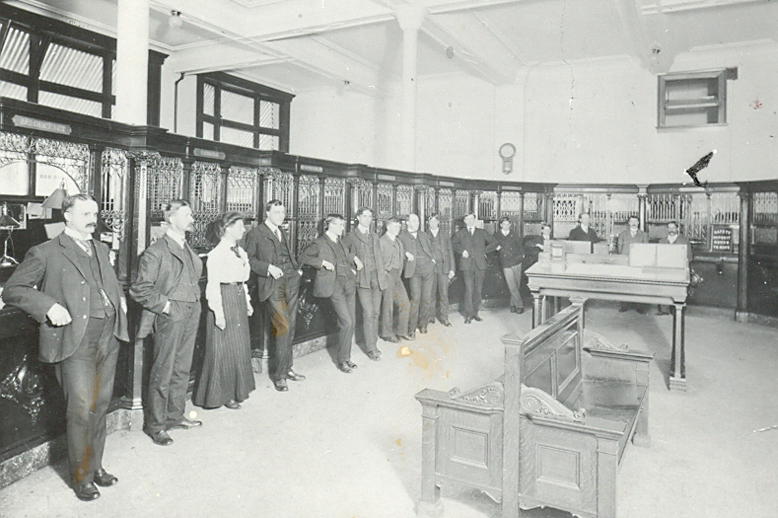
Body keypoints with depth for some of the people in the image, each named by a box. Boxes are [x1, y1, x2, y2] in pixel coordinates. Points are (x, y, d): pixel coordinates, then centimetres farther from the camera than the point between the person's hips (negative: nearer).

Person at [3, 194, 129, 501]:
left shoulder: (101, 250, 16)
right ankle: (81, 477, 16)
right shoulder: (46, 253, -4)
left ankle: (95, 466, 31)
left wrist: (119, 299, 13)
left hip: (108, 337, 6)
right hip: (76, 341, -6)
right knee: (81, 411, -2)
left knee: (100, 407, 15)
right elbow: (12, 290, -5)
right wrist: (49, 307, -17)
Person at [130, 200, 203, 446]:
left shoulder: (188, 250, 13)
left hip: (191, 315, 8)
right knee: (163, 372, 2)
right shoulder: (157, 251, -11)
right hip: (170, 316, -7)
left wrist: (196, 303, 13)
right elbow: (140, 288, -13)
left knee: (182, 369, 16)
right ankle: (155, 424, 16)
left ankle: (175, 416, 30)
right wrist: (163, 305, -14)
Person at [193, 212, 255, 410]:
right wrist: (218, 312, -18)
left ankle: (237, 389, 26)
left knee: (241, 345, 13)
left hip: (239, 298, 8)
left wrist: (247, 302, 15)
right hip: (224, 299, -8)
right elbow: (213, 285, -15)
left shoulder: (240, 252, 12)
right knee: (224, 348, -1)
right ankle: (223, 394, 12)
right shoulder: (217, 254, -13)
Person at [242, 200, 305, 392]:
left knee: (290, 328, 8)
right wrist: (268, 267, -15)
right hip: (273, 286, -7)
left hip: (291, 282, 7)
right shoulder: (255, 234, 0)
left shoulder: (282, 233, 22)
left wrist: (296, 269, 14)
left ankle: (286, 368, 21)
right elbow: (248, 259, -3)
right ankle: (279, 374, 2)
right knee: (284, 327, -11)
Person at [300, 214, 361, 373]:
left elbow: (351, 251, 37)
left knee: (352, 322, 7)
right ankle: (342, 359, 4)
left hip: (349, 285, 7)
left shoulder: (342, 242, 16)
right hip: (335, 287, -7)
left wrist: (355, 259, 18)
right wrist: (322, 262, -15)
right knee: (346, 323, -12)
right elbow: (303, 257, -10)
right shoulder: (319, 243, -5)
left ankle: (346, 356, 21)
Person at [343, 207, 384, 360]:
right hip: (363, 279, -6)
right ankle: (371, 349, -3)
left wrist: (382, 277, 14)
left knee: (375, 313, 8)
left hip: (376, 278, 6)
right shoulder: (351, 236, 0)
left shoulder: (374, 236, 18)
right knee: (368, 313, -9)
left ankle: (374, 343, 19)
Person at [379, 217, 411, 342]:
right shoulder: (382, 241, -8)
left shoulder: (399, 242, 17)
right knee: (388, 305, -1)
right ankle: (387, 333, 12)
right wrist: (383, 272, -12)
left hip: (397, 277, 8)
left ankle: (402, 331, 18)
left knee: (405, 304, 6)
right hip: (387, 276, -8)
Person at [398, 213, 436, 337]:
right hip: (414, 271, -4)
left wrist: (433, 259, 12)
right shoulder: (402, 236, 6)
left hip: (428, 269, 5)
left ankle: (423, 324, 19)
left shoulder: (424, 236, 20)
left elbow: (430, 249, 27)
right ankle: (411, 328, -7)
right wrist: (406, 253, -14)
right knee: (416, 297, -15)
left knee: (427, 298, 3)